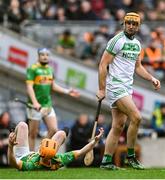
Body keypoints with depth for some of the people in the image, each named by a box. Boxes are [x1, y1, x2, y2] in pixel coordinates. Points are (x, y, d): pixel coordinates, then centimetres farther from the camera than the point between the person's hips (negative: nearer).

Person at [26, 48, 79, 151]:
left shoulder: (50, 69, 13)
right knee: (33, 133, -2)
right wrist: (35, 102, -26)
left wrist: (67, 91, 16)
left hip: (48, 105, 6)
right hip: (36, 106, -6)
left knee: (54, 130, -2)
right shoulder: (33, 69, -7)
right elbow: (29, 87, -15)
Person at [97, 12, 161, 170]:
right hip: (115, 86, -8)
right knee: (136, 117, -18)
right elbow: (103, 65, -11)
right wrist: (101, 90, -14)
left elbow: (137, 67, 25)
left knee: (118, 127, 6)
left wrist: (151, 78, 9)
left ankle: (106, 161, 9)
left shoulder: (137, 44, 14)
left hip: (127, 88, 8)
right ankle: (131, 156, -7)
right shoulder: (117, 41, -10)